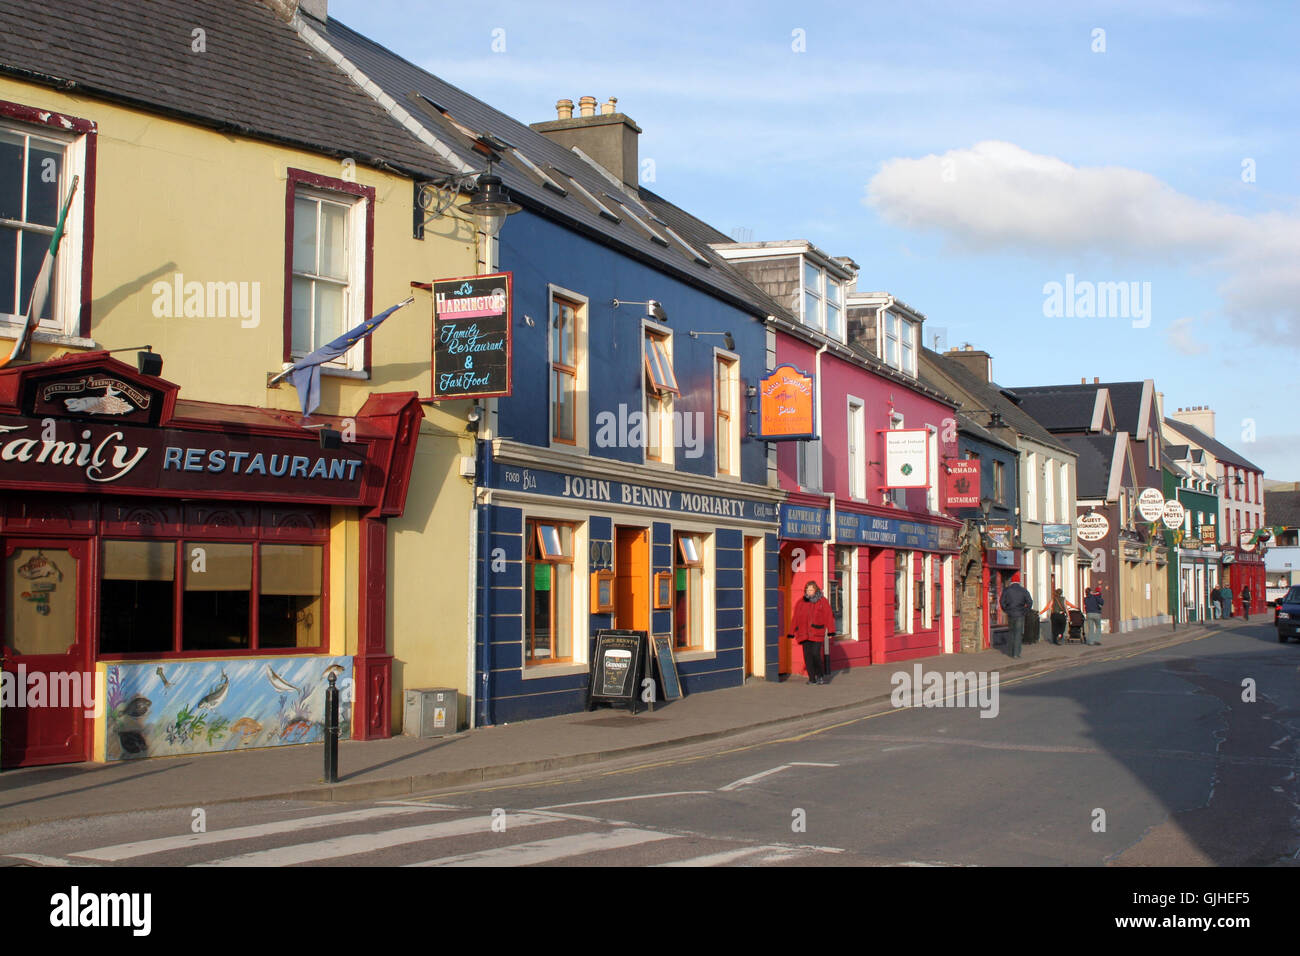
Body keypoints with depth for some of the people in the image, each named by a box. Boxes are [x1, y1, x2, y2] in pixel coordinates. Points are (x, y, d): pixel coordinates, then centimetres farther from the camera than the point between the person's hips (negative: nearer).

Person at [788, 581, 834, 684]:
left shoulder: (822, 602, 2)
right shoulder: (800, 603, 11)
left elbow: (828, 617, -2)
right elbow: (795, 618, 13)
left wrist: (830, 631, -9)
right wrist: (792, 632, 11)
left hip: (817, 633, -3)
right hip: (804, 633, 3)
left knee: (816, 654, -12)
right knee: (807, 655, 0)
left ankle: (821, 676, 7)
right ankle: (812, 678, 6)